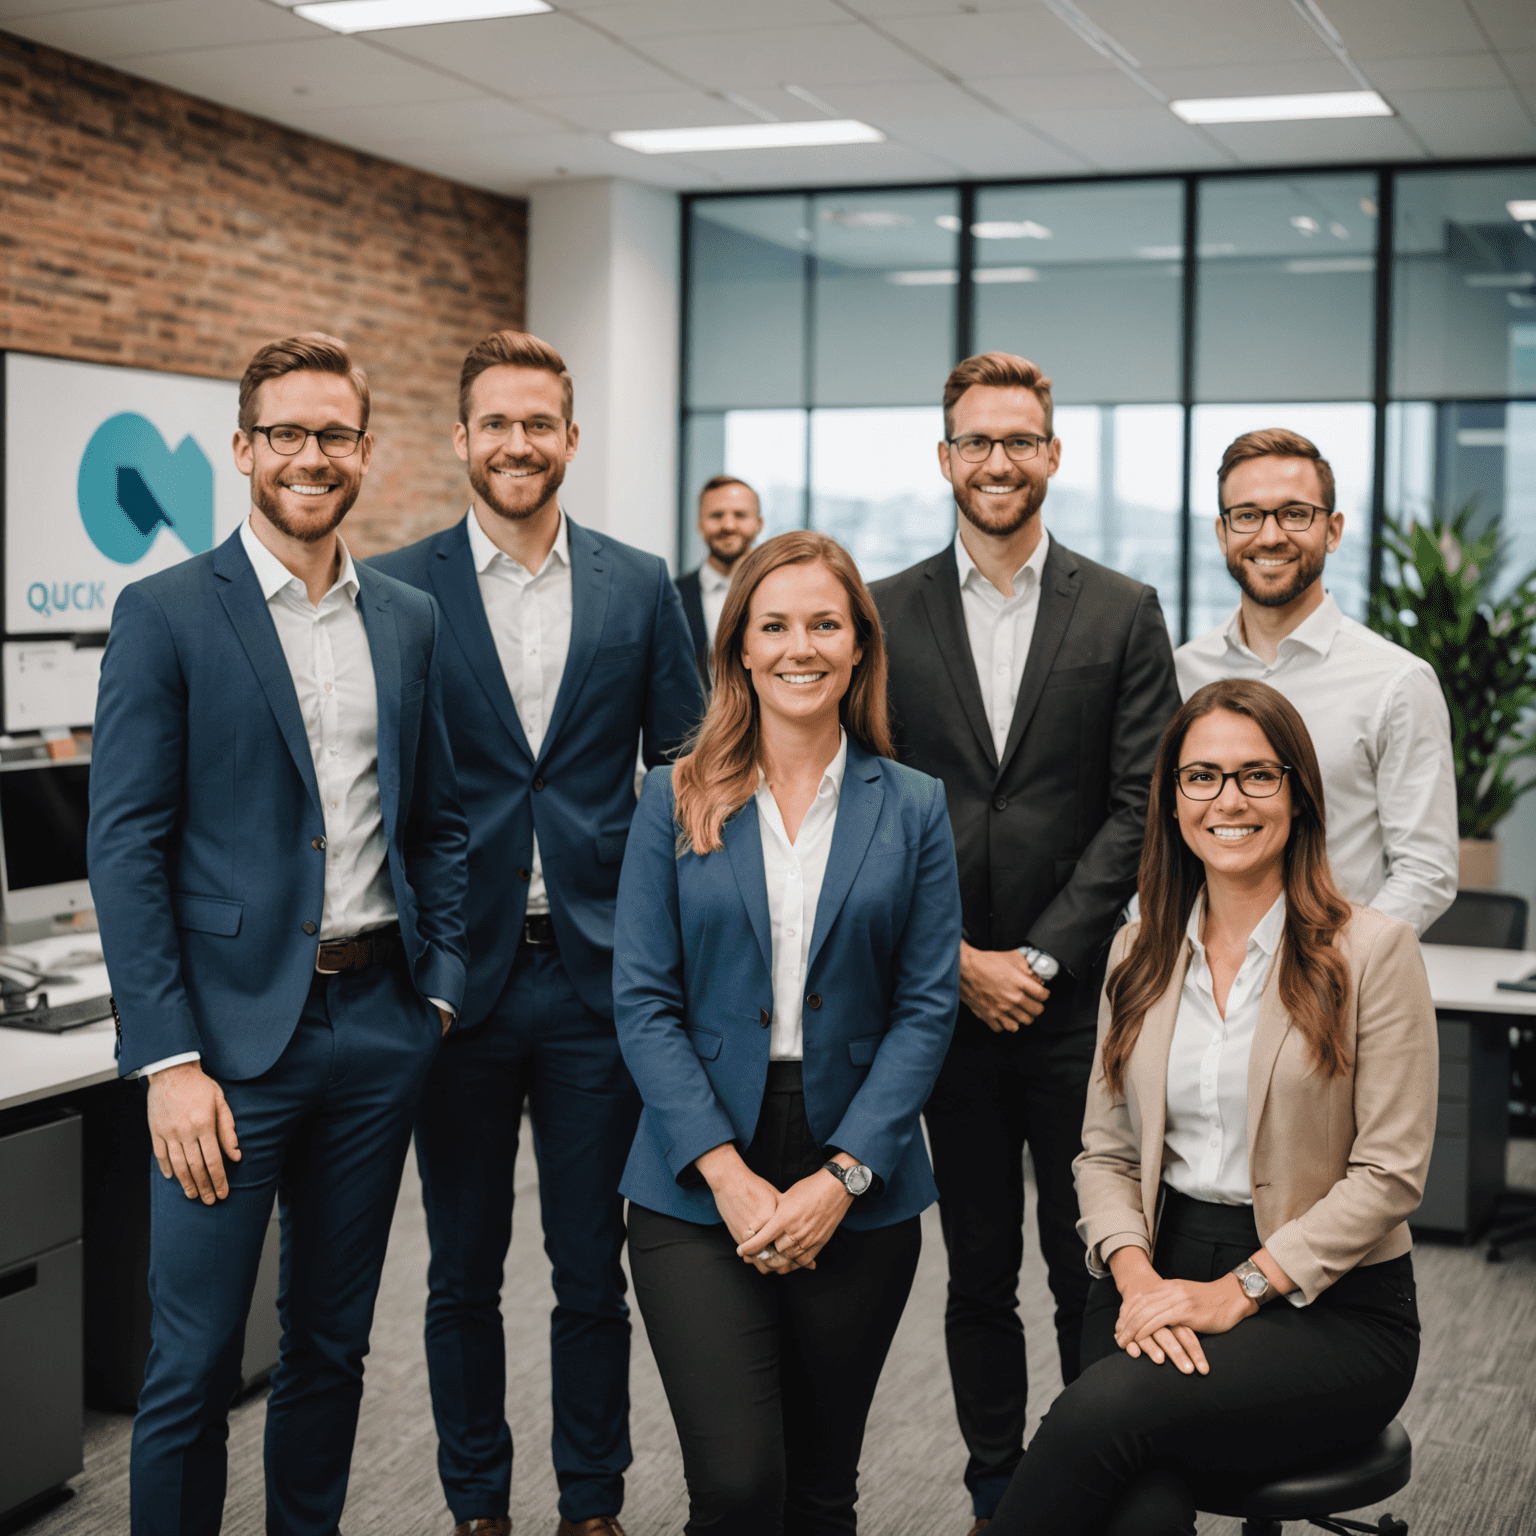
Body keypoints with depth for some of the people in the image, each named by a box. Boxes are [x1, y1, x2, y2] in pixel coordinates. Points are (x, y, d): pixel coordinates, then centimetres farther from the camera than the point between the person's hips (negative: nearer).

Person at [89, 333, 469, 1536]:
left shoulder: (410, 621, 10)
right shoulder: (166, 615, -5)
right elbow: (125, 849, -9)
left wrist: (440, 991, 4)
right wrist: (168, 1061, -14)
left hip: (377, 1025, 5)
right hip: (235, 1030, -4)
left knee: (333, 1346, 16)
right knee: (193, 1369, 1)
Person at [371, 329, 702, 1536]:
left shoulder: (640, 587, 4)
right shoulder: (395, 591, 0)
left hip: (597, 974, 1)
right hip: (459, 976, 0)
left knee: (593, 1271, 11)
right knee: (463, 1274, 12)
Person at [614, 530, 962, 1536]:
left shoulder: (912, 808, 4)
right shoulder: (678, 800, 2)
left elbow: (927, 1008, 0)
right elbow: (644, 1001, -2)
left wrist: (841, 1177, -11)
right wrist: (725, 1172, -12)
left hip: (859, 1193, 1)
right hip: (695, 1187, -1)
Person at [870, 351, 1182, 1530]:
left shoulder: (1125, 615, 2)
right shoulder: (885, 616, 5)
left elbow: (1139, 811, -3)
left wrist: (1040, 959, -10)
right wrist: (957, 961, -7)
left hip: (1080, 993, -1)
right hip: (941, 990, 1)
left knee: (1092, 1263, 4)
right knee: (978, 1264, 11)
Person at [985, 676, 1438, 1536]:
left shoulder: (1372, 950, -4)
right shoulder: (1140, 956, 11)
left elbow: (1390, 1172, -8)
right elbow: (1106, 1152, 11)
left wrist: (1238, 1290, -14)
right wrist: (1136, 1275, -9)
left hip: (1335, 1307, -3)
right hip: (1162, 1280, 3)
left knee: (1104, 1410, -31)